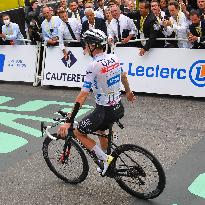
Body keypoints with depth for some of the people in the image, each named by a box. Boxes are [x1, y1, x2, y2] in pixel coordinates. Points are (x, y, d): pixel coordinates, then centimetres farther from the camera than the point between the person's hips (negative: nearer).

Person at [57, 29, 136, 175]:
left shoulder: (93, 66, -21)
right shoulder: (114, 58, 0)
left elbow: (83, 95, -25)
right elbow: (123, 77, 19)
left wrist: (68, 122, -23)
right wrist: (128, 92, 40)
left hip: (105, 111, -8)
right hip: (119, 108, 8)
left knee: (79, 132, 8)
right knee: (100, 130, 32)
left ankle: (106, 159, 3)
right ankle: (110, 163, 41)